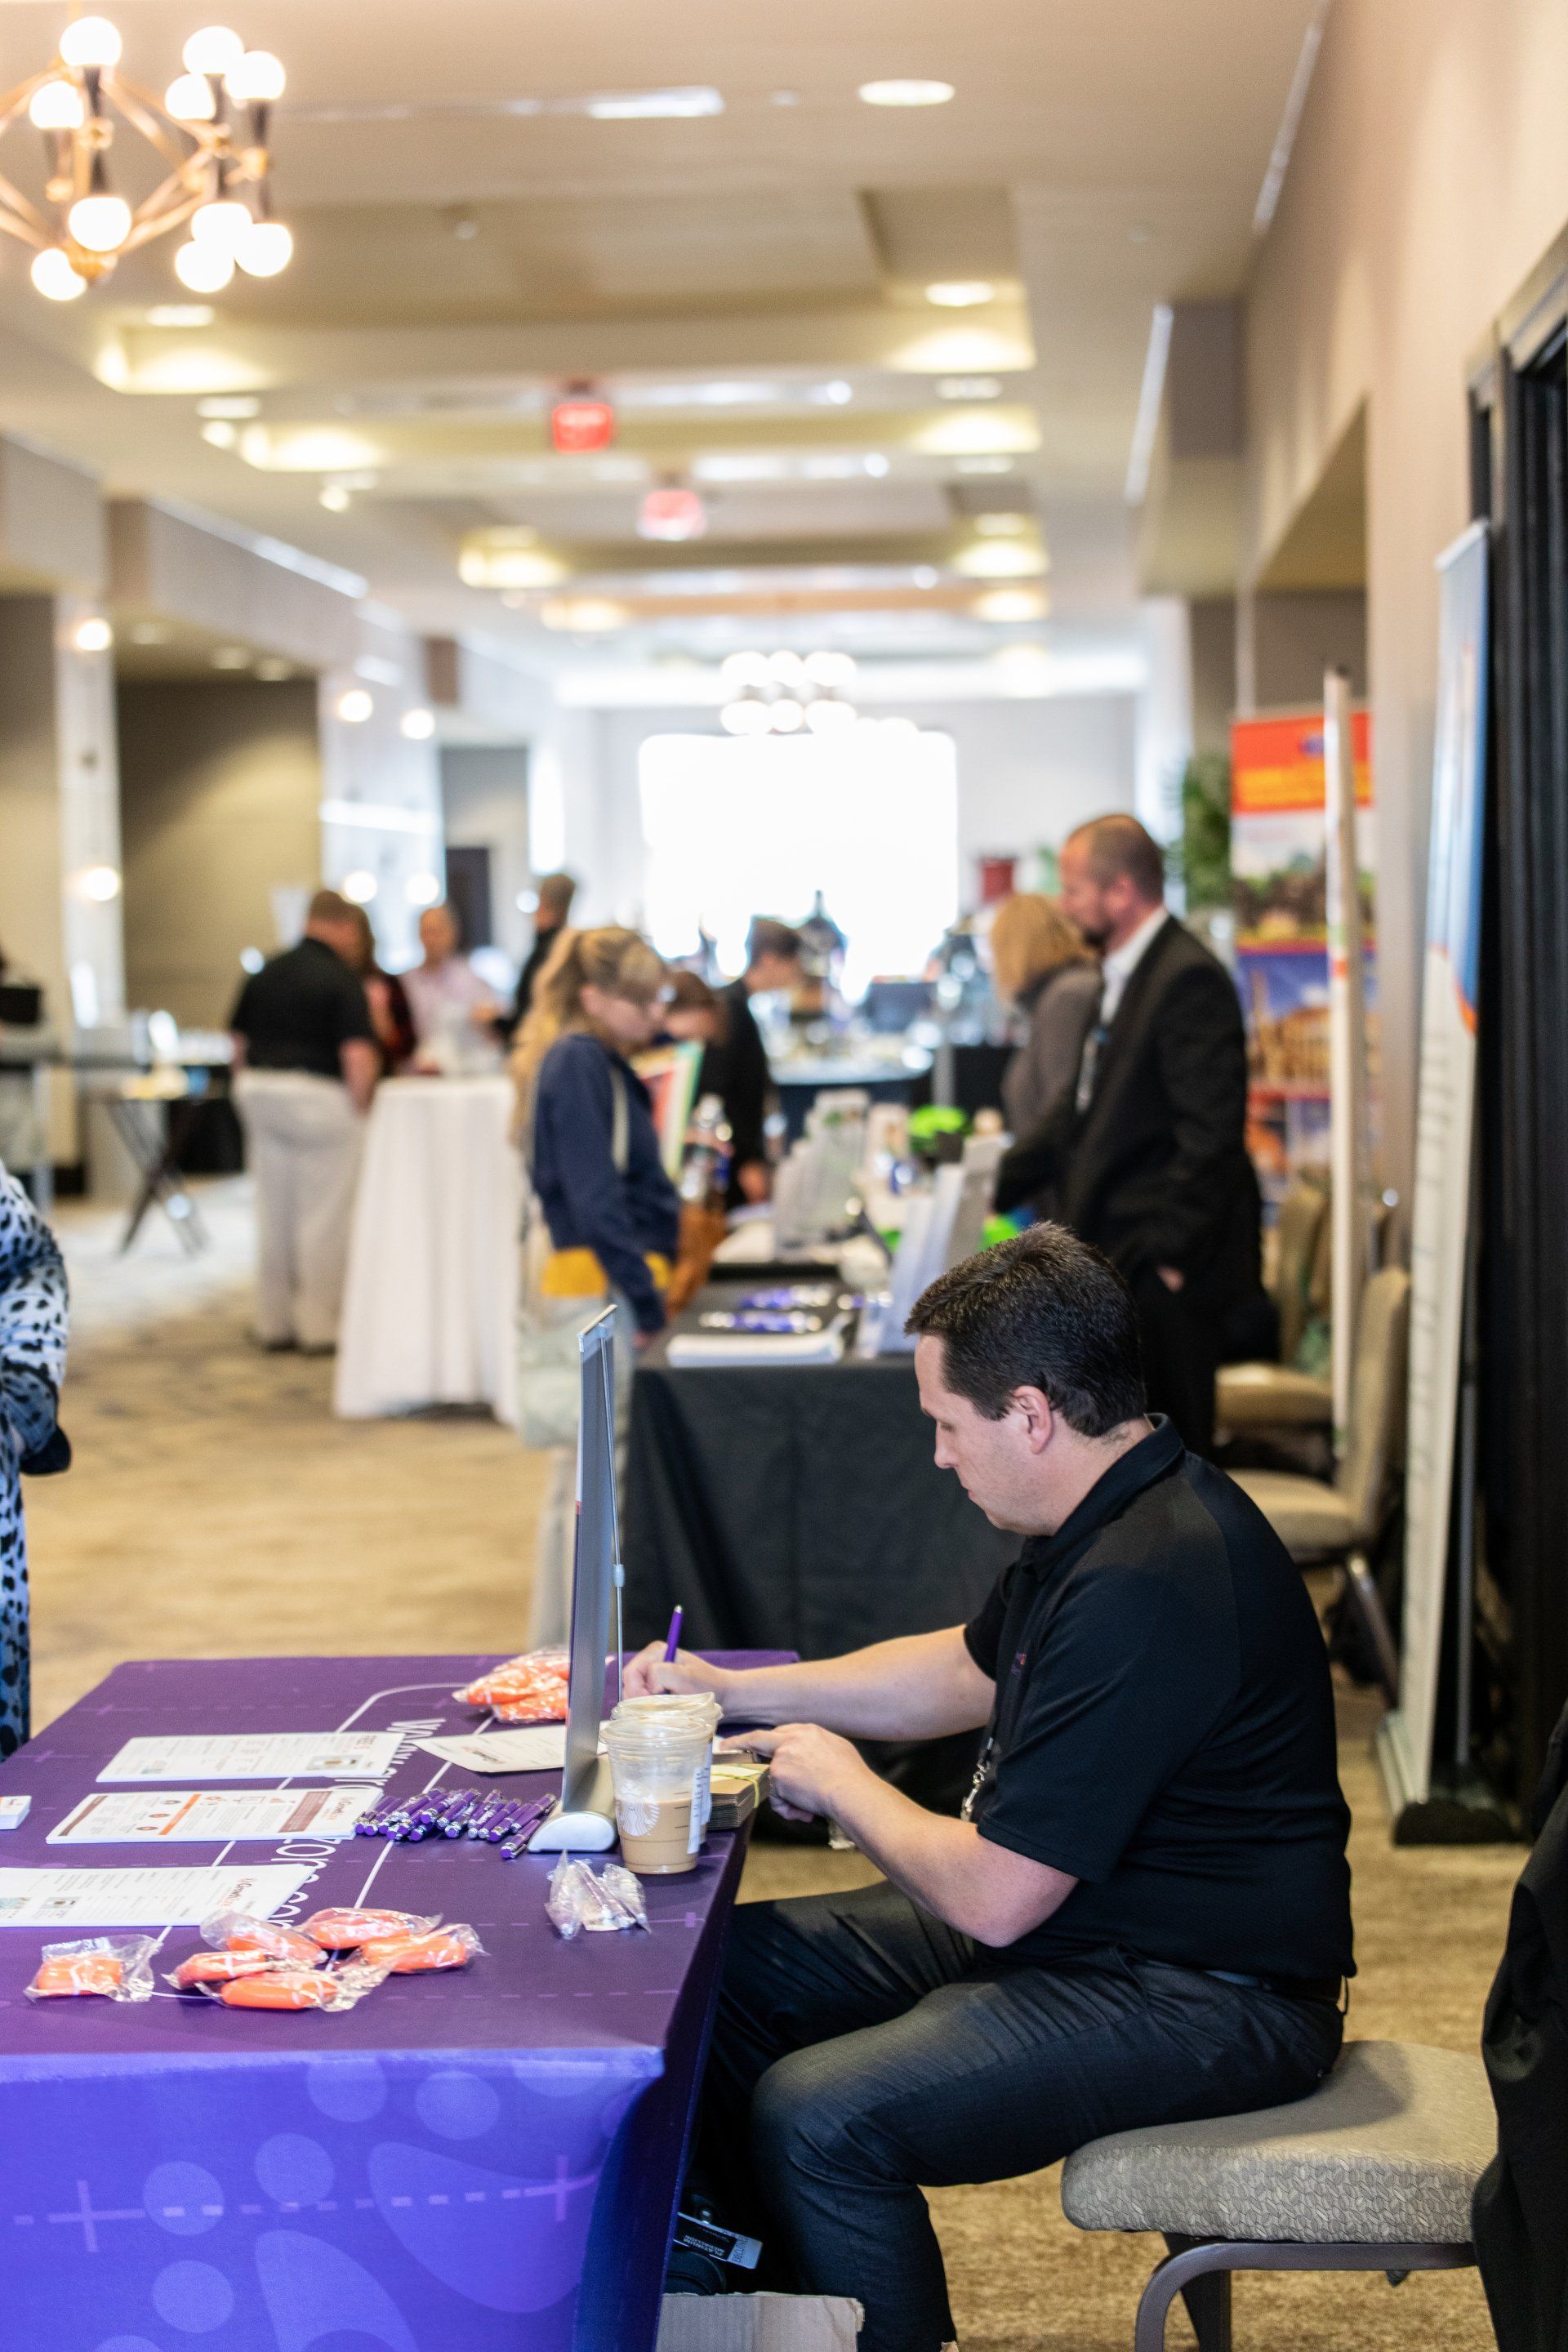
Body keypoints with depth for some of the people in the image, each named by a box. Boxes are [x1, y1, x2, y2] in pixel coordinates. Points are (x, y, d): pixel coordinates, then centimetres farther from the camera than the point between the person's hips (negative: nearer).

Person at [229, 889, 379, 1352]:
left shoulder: (265, 974, 9)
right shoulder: (341, 980, -10)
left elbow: (240, 1044, 13)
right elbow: (359, 1057, -19)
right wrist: (358, 1107, -6)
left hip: (260, 1089, 6)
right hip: (318, 1095, -6)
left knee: (273, 1214, 13)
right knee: (323, 1218, 1)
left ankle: (273, 1322, 18)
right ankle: (318, 1326, 5)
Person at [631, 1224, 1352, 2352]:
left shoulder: (1146, 1587, -29)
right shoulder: (1117, 1513, 6)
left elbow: (994, 1899, -25)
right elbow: (970, 1670, 25)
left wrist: (844, 1785, -7)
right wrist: (731, 1689, 19)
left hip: (1202, 2003, -11)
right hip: (1078, 1917, 11)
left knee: (817, 2118, -24)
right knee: (732, 1969, 9)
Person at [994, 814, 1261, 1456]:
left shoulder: (1189, 980, -16)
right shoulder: (1120, 976, 15)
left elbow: (1209, 1135, -21)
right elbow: (1083, 1108, 21)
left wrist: (1171, 1255, -20)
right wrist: (991, 1189, 16)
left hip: (1166, 1273, -10)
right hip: (1122, 1259, 10)